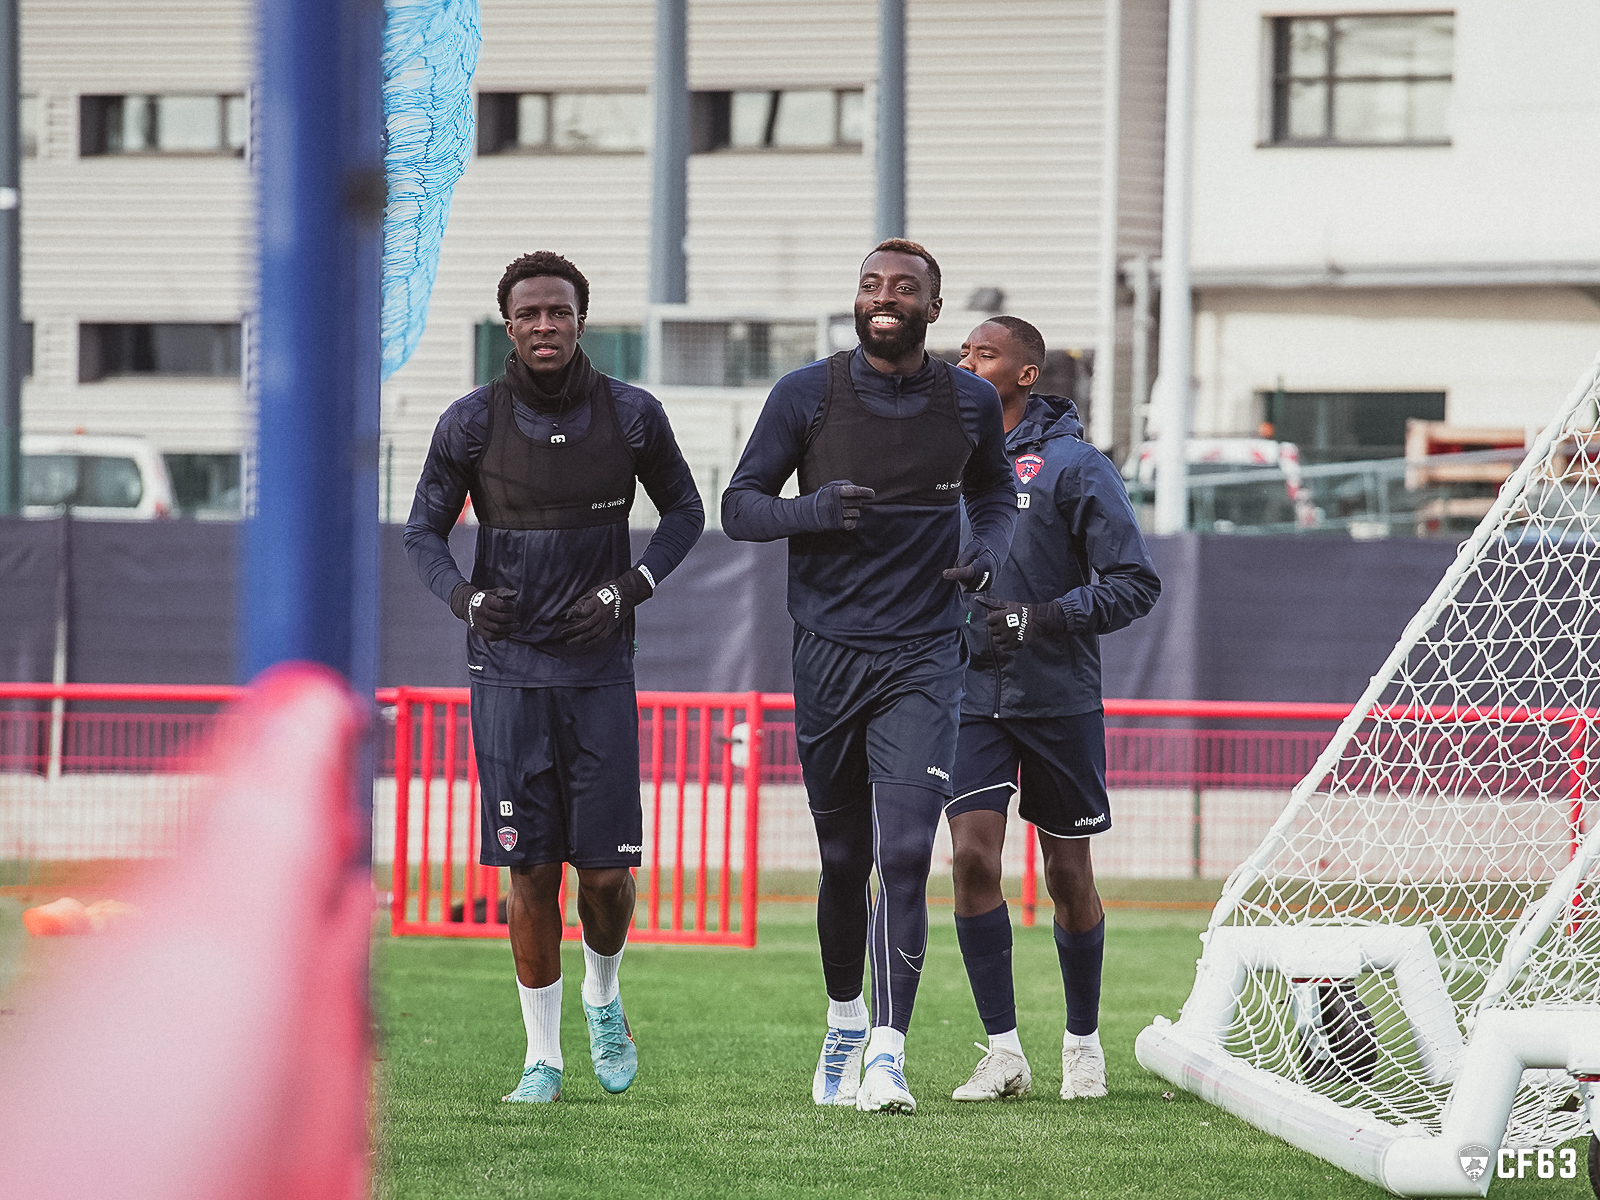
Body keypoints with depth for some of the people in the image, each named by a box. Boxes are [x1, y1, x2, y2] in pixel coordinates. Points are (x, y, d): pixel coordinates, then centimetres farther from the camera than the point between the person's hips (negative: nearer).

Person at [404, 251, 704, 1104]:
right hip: (508, 669, 0)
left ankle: (603, 997, 28)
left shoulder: (631, 417, -2)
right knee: (531, 872, -1)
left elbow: (684, 512, 12)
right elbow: (424, 531, 7)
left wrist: (628, 590, -4)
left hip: (599, 668, 0)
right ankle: (542, 1057, 11)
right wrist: (464, 597, -12)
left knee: (607, 870, -3)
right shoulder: (471, 423, -3)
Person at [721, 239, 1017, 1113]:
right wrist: (814, 510, -18)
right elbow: (739, 505, 2)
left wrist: (989, 549, 0)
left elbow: (995, 491, 22)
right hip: (829, 652, 1)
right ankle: (844, 1022, 31)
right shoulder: (806, 394, -1)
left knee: (905, 855, -15)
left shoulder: (970, 403, 4)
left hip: (922, 657, 0)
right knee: (843, 861, 9)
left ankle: (886, 1054, -16)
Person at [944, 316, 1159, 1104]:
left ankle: (1083, 1043, 23)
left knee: (1068, 876, 6)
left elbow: (1134, 584, -7)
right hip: (971, 697, 3)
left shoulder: (1072, 464, -5)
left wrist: (1047, 617, -19)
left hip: (1058, 698, -3)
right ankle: (1003, 1049, -4)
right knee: (973, 857, -11)